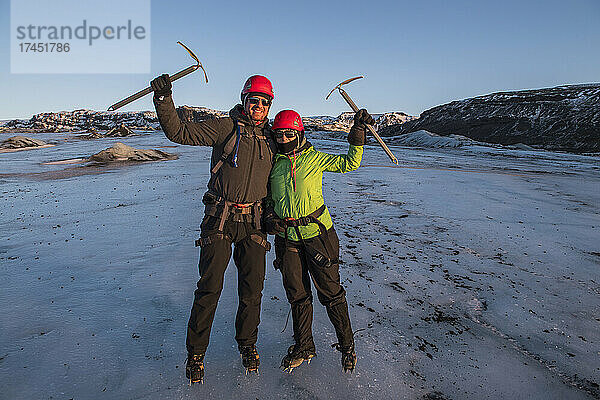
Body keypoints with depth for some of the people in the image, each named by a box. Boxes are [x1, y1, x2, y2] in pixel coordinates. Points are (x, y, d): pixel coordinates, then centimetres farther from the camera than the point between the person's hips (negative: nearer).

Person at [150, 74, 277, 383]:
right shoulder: (225, 128, -2)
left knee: (252, 289, 8)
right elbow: (178, 132, -7)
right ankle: (195, 353, 19)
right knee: (210, 287, -1)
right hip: (220, 219, -3)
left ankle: (247, 344, 31)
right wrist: (163, 100, -22)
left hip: (254, 222, 4)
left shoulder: (271, 137, 11)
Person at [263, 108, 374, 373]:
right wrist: (269, 218, -1)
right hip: (287, 238, 3)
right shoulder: (273, 163, 8)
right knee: (297, 296, 12)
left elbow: (349, 163, 4)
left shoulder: (315, 158, 1)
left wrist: (358, 134, -5)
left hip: (317, 234, -3)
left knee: (331, 292, 4)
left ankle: (347, 345, 25)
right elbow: (268, 198, 17)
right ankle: (303, 348, 32)